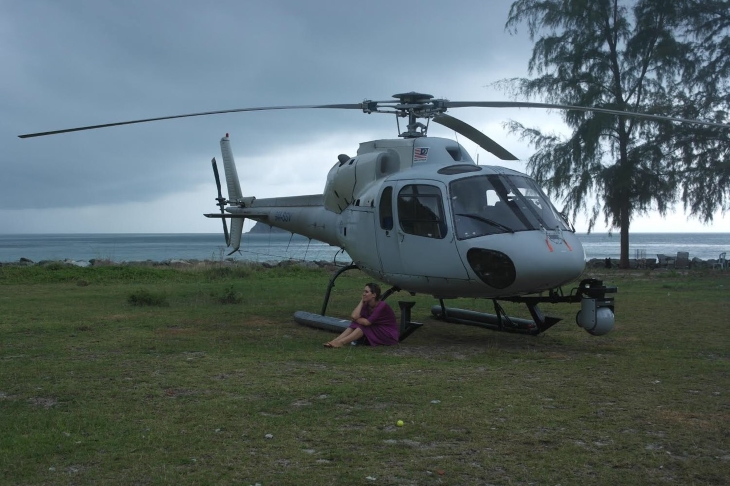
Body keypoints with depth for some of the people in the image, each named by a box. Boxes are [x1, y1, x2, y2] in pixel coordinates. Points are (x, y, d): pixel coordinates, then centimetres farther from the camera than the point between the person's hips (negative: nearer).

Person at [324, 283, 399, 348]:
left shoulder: (382, 306, -23)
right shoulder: (366, 305, -1)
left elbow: (366, 322, -27)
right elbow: (354, 316, -17)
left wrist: (356, 319, -10)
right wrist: (361, 301, -12)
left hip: (389, 335, -7)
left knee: (363, 326, -26)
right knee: (356, 324, -14)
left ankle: (341, 342, -35)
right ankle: (334, 341, -27)